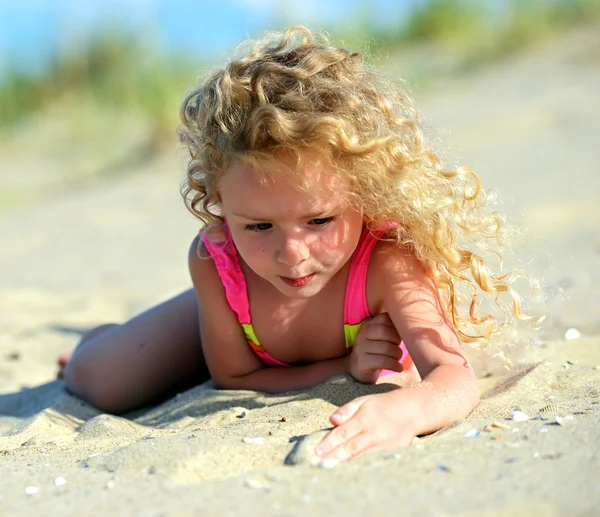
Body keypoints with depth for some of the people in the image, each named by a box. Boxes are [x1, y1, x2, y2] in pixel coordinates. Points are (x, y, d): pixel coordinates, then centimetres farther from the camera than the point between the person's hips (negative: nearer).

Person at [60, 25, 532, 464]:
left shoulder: (387, 264, -50)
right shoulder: (214, 263, -42)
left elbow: (456, 378, -61)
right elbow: (235, 380, -28)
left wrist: (405, 410, -86)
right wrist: (346, 368, -43)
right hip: (228, 317, 0)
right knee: (100, 385, 0)